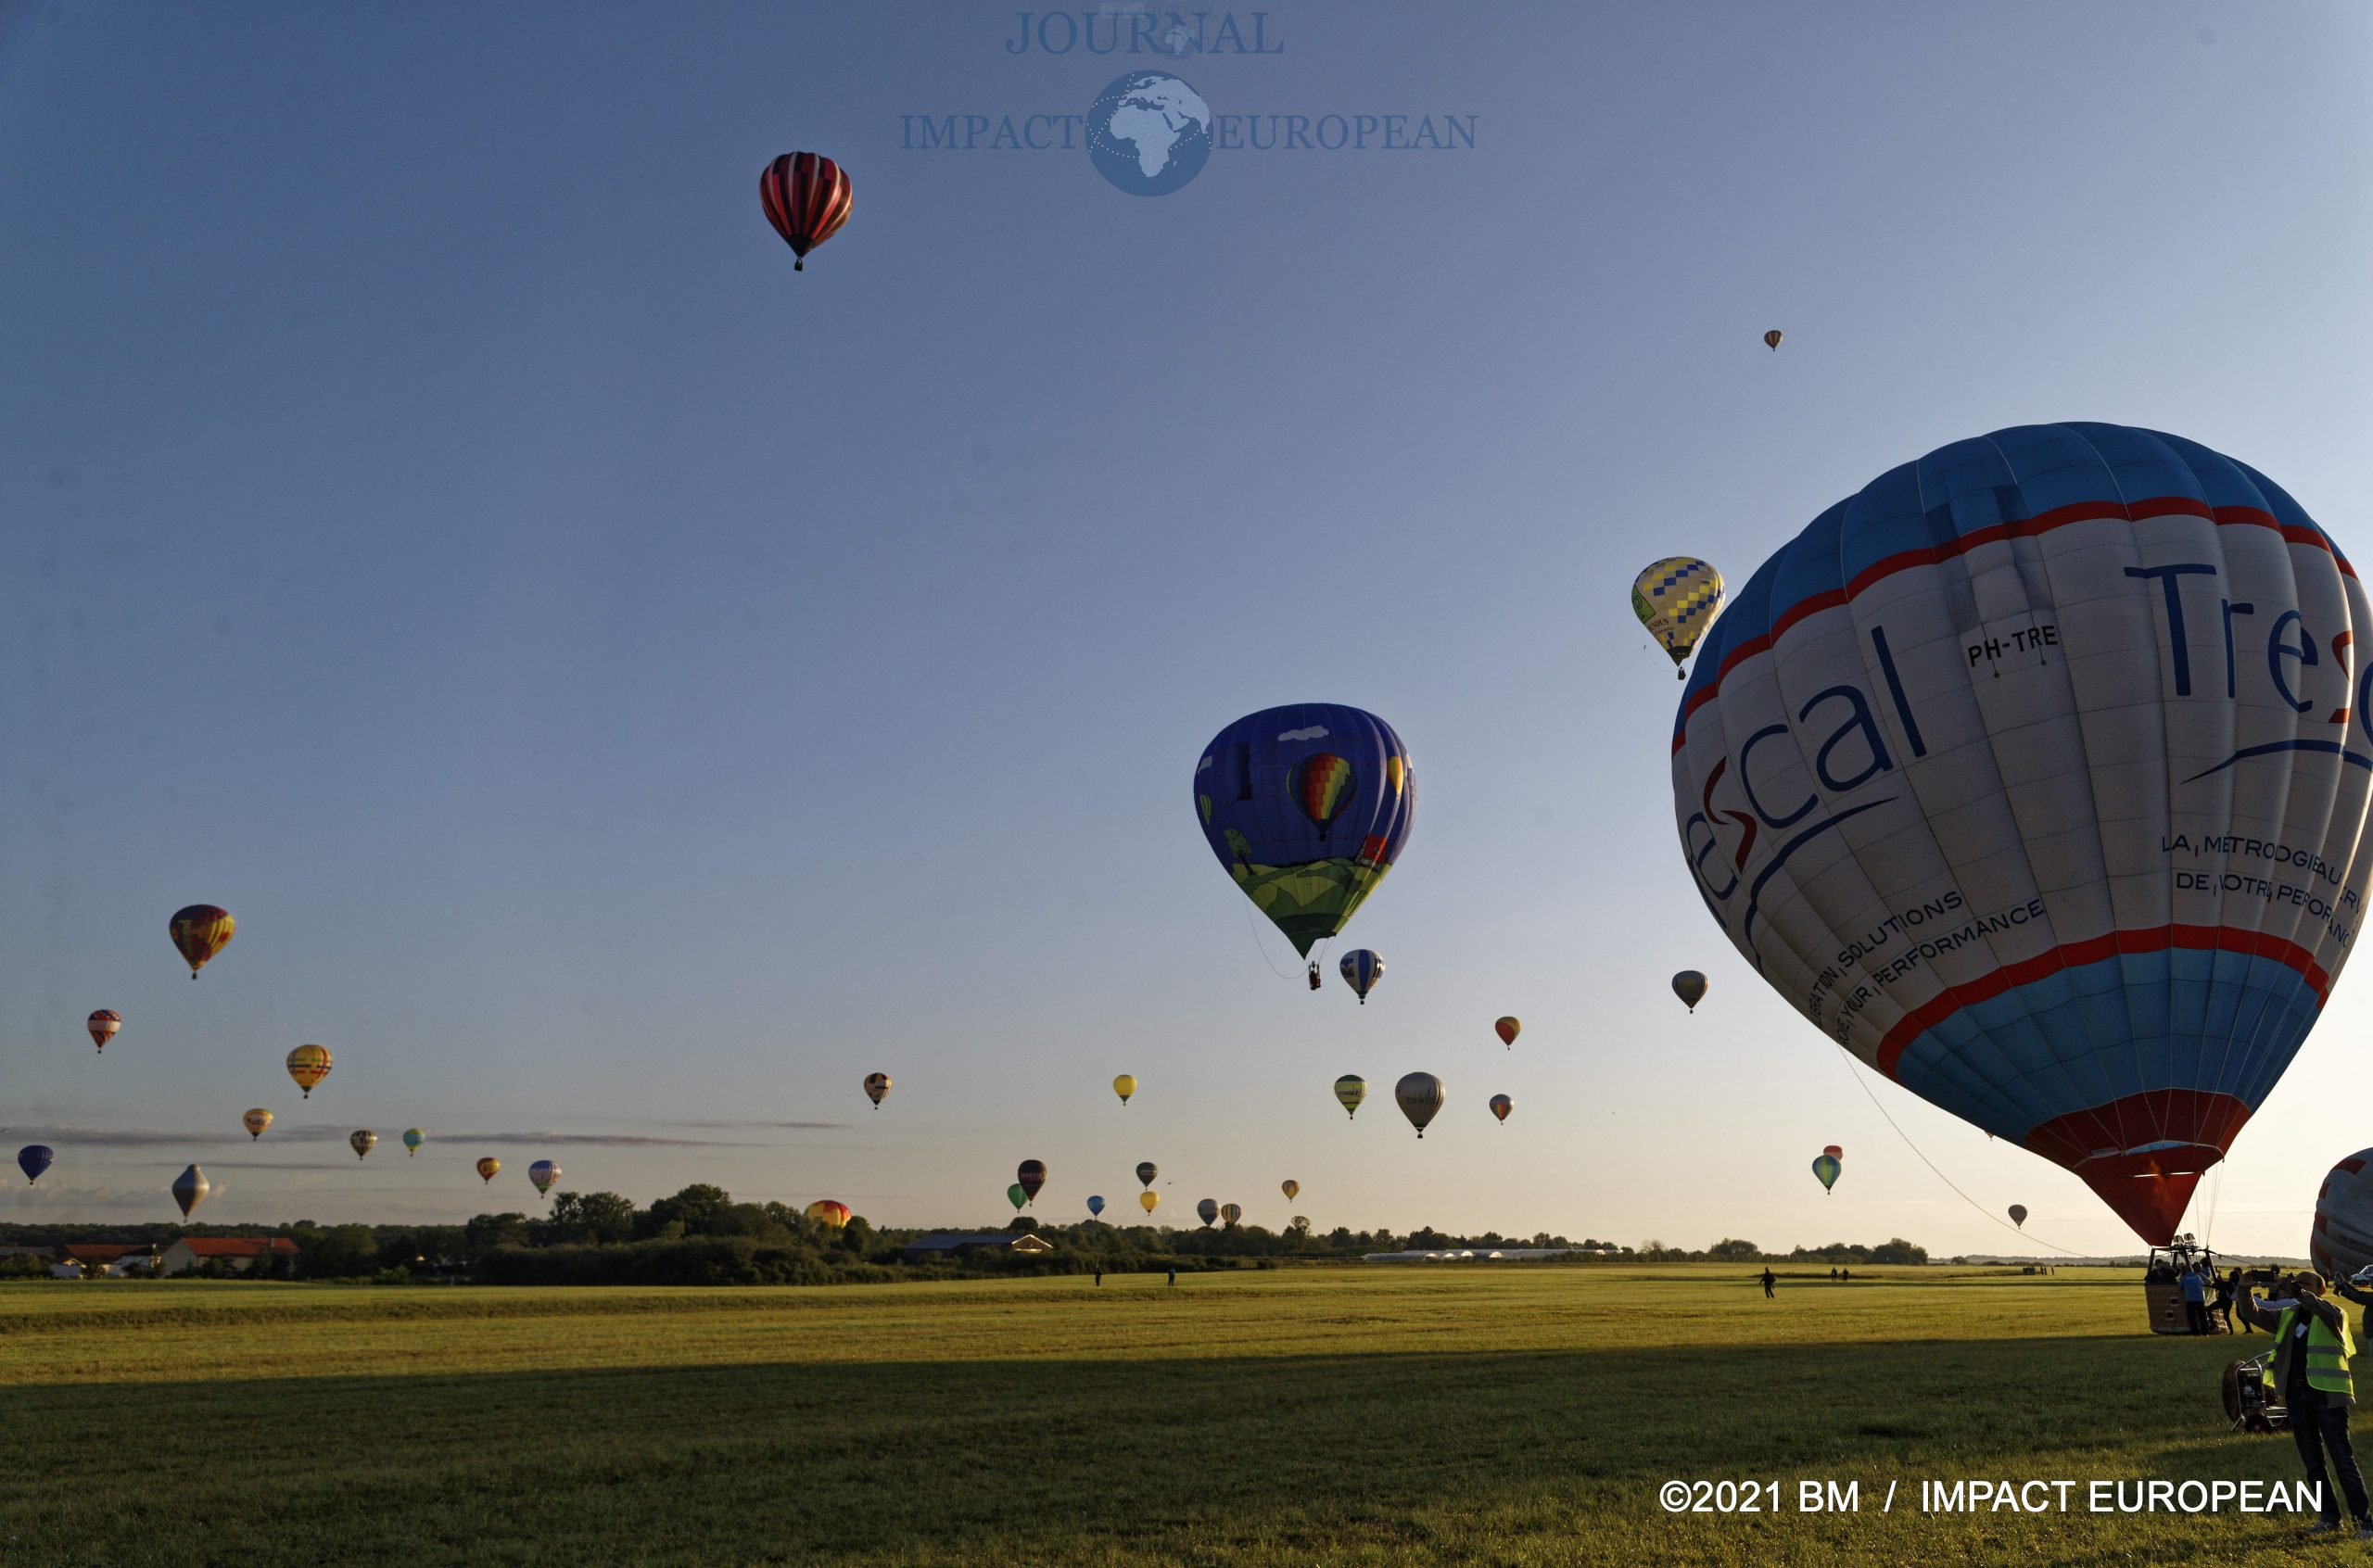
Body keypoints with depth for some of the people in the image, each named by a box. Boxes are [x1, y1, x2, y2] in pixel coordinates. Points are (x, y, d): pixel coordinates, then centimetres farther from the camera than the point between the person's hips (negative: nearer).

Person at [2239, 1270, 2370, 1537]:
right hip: (2296, 1396, 6)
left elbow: (2331, 1314, -26)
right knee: (2312, 1463, 11)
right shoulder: (2287, 1316, 12)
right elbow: (2253, 1313, 7)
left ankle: (2365, 1521, 2)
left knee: (2343, 1460, -5)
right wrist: (2246, 1289, -11)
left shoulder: (2332, 1316, -3)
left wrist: (2296, 1291, -36)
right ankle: (2331, 1518, 21)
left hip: (2327, 1395, -6)